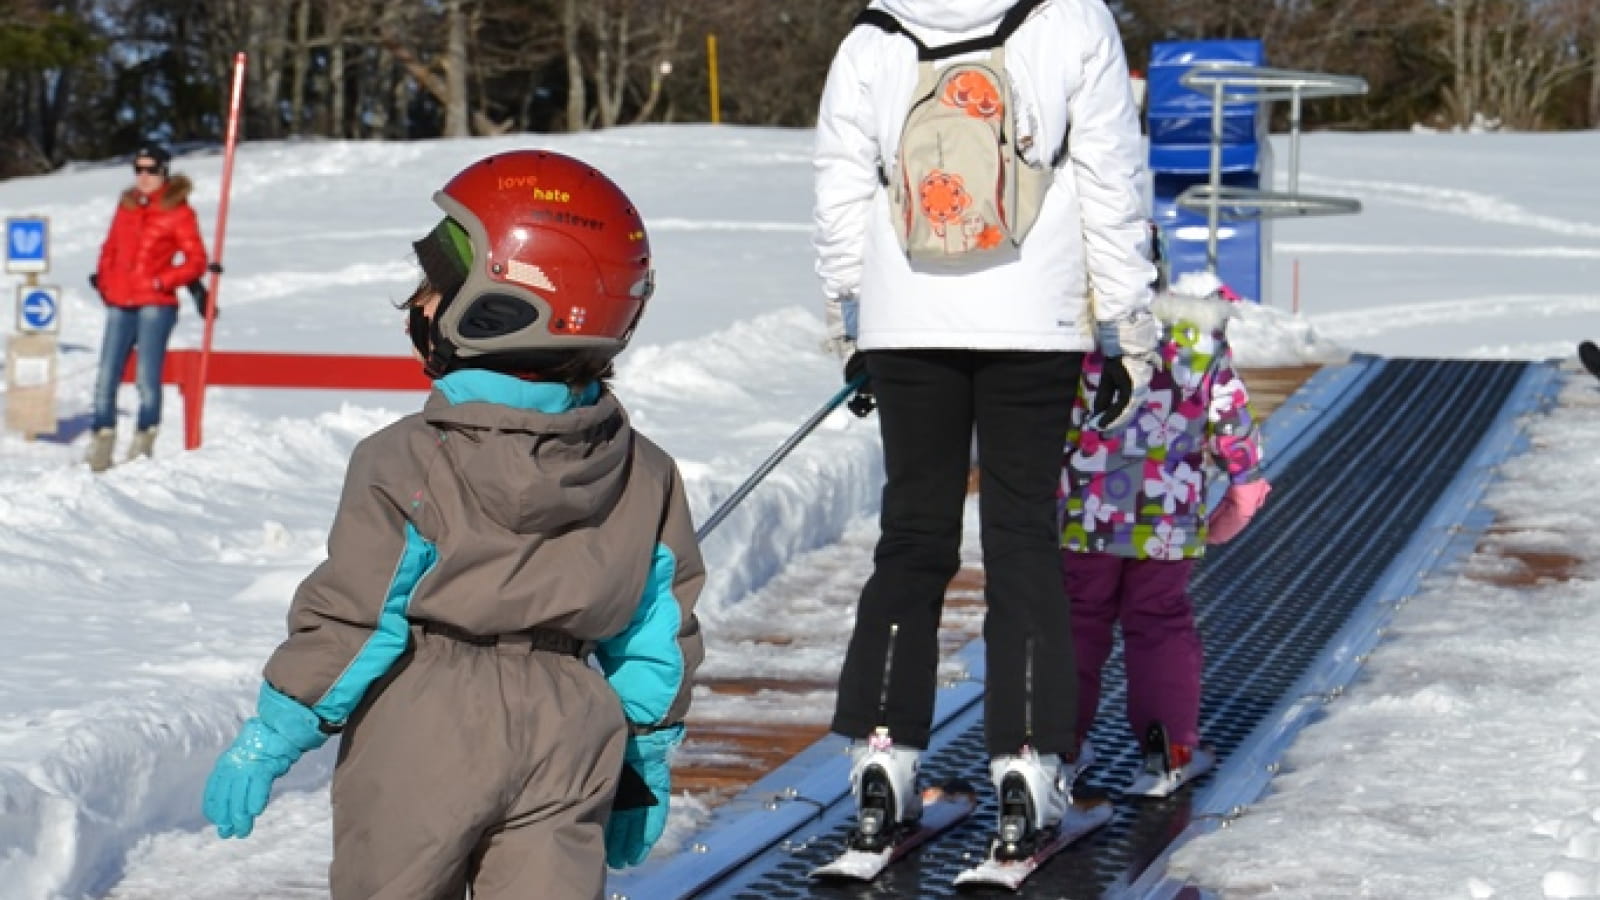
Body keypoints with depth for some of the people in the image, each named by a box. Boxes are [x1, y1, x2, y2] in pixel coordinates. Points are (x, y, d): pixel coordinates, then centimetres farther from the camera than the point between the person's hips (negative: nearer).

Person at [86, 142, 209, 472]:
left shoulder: (178, 211, -1)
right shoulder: (127, 206, 15)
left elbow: (196, 260, -3)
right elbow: (110, 247, 24)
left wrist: (163, 281, -12)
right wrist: (103, 278, 9)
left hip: (156, 305, -5)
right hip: (119, 304, 5)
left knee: (147, 379, -8)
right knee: (106, 377, 0)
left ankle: (143, 442, 1)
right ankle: (100, 443, 5)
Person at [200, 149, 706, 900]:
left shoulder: (405, 464, -12)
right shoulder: (643, 476, 3)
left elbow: (350, 622, -12)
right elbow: (659, 633, 8)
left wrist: (268, 740, -2)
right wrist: (645, 762, 19)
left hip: (422, 740, -3)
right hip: (567, 740, 3)